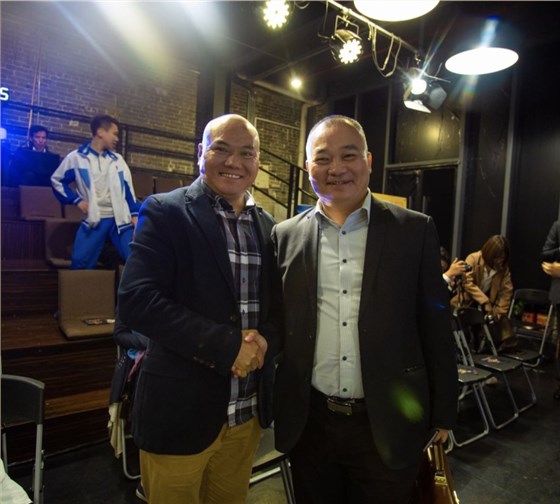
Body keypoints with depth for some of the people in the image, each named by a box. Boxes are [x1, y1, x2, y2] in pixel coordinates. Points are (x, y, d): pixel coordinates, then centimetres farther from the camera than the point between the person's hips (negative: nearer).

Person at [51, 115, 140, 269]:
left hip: (120, 219, 2)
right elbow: (57, 181, 11)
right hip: (94, 219, -2)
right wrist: (77, 200, 0)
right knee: (80, 263, -2)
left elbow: (127, 187, 10)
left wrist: (135, 214, 2)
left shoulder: (117, 159, 12)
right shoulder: (76, 157, 3)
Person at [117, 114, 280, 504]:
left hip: (248, 410, 5)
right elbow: (136, 300, -18)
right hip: (181, 408, -4)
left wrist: (263, 338, -13)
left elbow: (278, 303, 9)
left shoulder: (267, 225, 7)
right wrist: (227, 346, -21)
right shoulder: (165, 212, -9)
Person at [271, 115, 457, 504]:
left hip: (388, 425, -1)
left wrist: (443, 416, 2)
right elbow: (278, 323, 5)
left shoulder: (415, 231, -5)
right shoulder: (286, 236, 0)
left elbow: (436, 329, -2)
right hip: (308, 422, 2)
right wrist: (278, 406, 7)